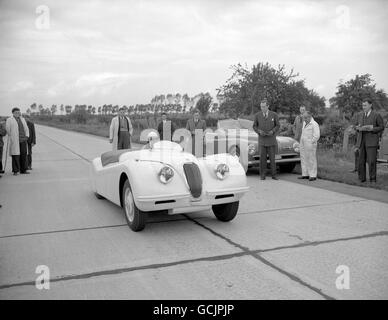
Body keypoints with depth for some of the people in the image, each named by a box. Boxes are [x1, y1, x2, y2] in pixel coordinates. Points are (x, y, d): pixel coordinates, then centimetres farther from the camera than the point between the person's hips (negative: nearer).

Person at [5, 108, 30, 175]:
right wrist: (12, 137, 3)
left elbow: (26, 129, 21)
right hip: (15, 141, -5)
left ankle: (23, 170, 10)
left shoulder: (22, 119, 16)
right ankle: (15, 171, -1)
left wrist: (27, 136, 9)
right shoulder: (9, 120, 1)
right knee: (15, 155, -5)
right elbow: (7, 129, 0)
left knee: (24, 155, 4)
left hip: (23, 140, 5)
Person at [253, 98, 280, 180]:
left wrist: (272, 131, -15)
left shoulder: (274, 115, -4)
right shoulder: (257, 115, -2)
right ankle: (263, 175, 8)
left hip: (271, 139, 0)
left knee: (272, 157, 1)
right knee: (262, 157, -1)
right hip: (262, 139, 0)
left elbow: (277, 125, 4)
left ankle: (274, 175, 10)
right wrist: (259, 131, -15)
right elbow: (255, 126, 5)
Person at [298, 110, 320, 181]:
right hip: (303, 145, 8)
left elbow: (317, 135, -16)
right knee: (304, 159, 9)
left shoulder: (314, 124, -11)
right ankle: (305, 174, 15)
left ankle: (313, 176, 1)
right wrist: (301, 143, 14)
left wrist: (311, 143, -15)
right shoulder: (305, 123, 15)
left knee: (311, 160, -4)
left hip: (310, 145, -8)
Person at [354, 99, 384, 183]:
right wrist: (358, 128, -5)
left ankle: (372, 179, 2)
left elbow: (382, 127, 1)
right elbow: (357, 127, 19)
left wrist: (372, 129, -16)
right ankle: (362, 178, 13)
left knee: (372, 161, -9)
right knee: (361, 161, 4)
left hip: (372, 141, -4)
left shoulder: (376, 115, -3)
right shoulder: (359, 115, 11)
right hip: (361, 141, 4)